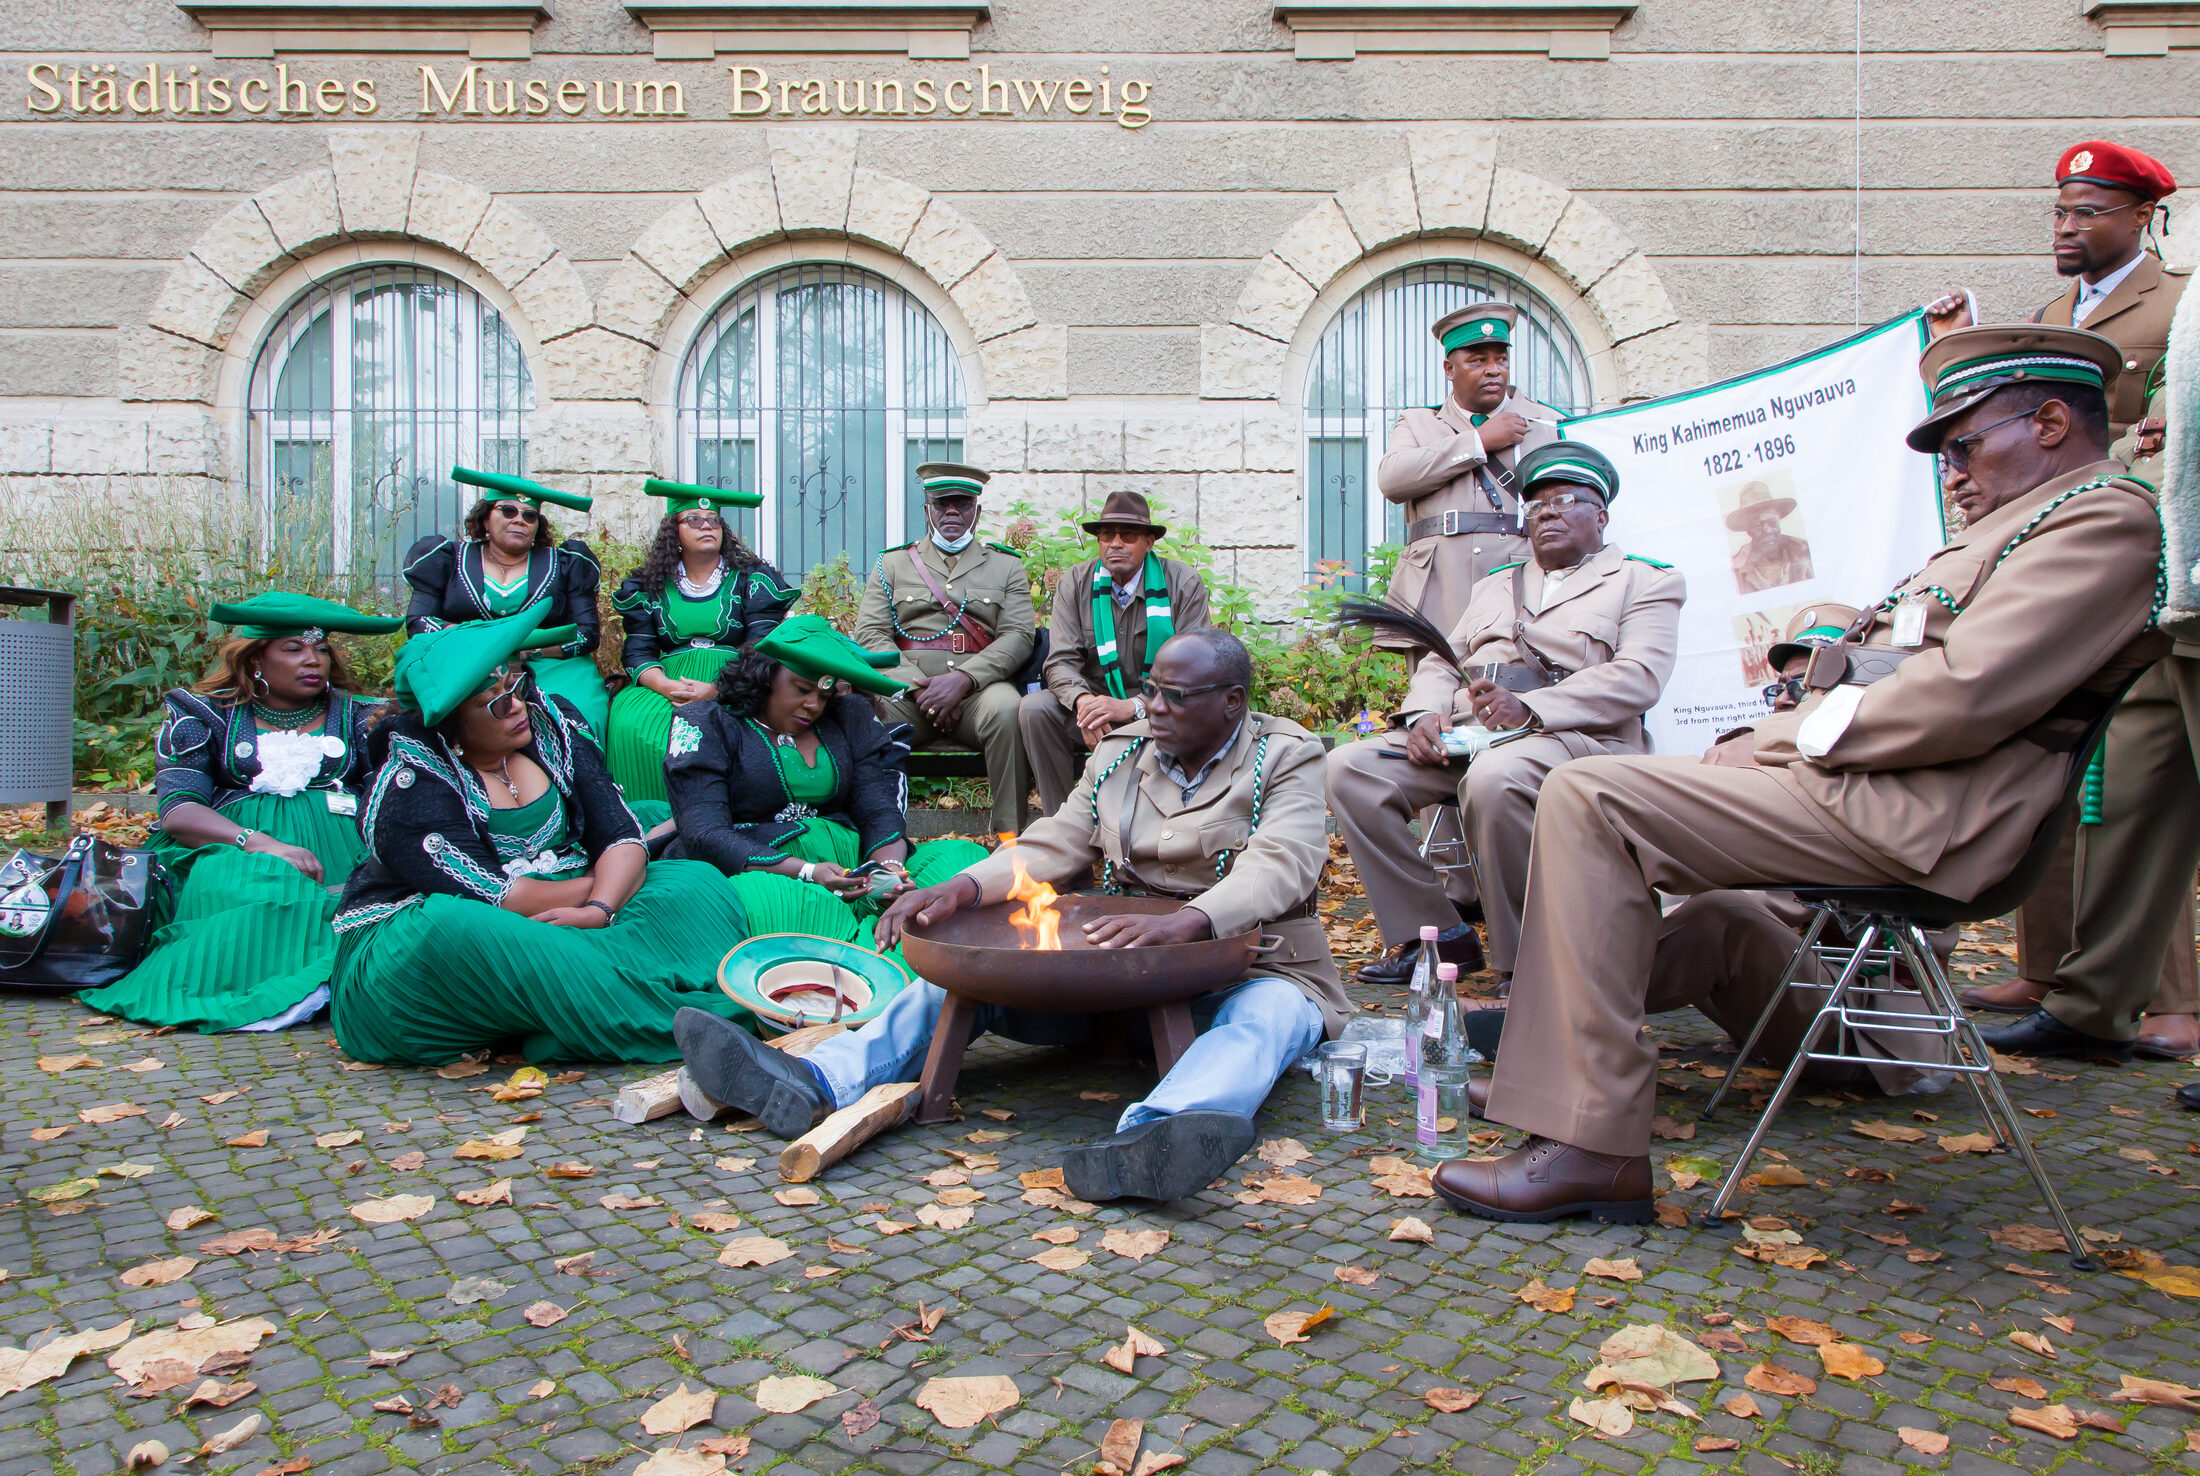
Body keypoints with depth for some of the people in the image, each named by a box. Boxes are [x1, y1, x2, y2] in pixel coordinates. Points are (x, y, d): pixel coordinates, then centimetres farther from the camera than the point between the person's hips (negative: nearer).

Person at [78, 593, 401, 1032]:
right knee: (246, 888, -37)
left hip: (340, 848, 1)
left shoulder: (359, 715, 15)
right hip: (235, 844, -1)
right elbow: (177, 810, -1)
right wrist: (258, 842, -21)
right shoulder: (206, 715, 12)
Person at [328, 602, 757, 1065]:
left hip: (557, 921, 5)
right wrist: (599, 884, -10)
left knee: (694, 884, -11)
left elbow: (622, 836, -4)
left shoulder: (552, 724, 2)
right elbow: (492, 896, -22)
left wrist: (598, 907, -24)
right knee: (453, 933, -40)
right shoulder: (408, 786, -13)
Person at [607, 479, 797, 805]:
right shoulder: (650, 586, 15)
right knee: (631, 722, -28)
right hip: (667, 684, 3)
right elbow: (638, 652, 8)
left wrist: (717, 690, -19)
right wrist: (666, 686, -15)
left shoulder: (752, 579, 8)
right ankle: (650, 823, -16)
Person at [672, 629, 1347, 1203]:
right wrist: (962, 888, -18)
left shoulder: (1288, 758, -3)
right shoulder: (1119, 753, 11)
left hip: (1246, 965, -4)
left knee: (1268, 1014, -40)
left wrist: (1186, 920, -43)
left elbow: (1283, 862, -22)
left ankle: (1146, 1138, -70)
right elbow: (1056, 843, 3)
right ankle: (816, 1083, -28)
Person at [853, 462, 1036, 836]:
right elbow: (870, 634, 7)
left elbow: (1019, 636, 4)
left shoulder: (1006, 564, 18)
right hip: (907, 689, 1)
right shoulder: (892, 563, 20)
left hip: (980, 687, 0)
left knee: (1007, 709, -35)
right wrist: (918, 686, -11)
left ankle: (1010, 836, -26)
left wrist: (962, 679, -14)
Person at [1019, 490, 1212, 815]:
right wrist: (1083, 700, -30)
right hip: (1096, 702, 2)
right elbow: (1061, 662, -5)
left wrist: (1134, 707, -28)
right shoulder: (1075, 584, 2)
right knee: (1034, 708, -23)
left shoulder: (1184, 583, -6)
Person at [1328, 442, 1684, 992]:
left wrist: (1529, 707, -20)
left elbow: (1638, 678, -5)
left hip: (1569, 735, -5)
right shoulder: (1495, 585, 31)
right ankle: (1434, 934, -10)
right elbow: (1441, 662, 22)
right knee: (1348, 768, -18)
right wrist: (1424, 714, -4)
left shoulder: (1644, 580, 13)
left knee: (1495, 779, -40)